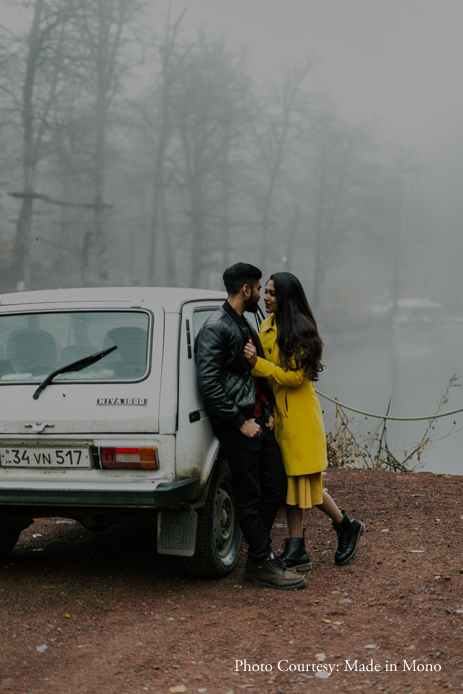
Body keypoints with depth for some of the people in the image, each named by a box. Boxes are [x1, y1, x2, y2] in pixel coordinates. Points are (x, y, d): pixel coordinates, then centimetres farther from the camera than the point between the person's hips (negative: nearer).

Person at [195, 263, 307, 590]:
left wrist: (269, 412, 11)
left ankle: (259, 554, 23)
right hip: (237, 427, -9)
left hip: (258, 422, 9)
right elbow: (209, 383, -19)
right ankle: (263, 565, 8)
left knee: (276, 488, 11)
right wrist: (240, 422, -18)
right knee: (249, 497, -1)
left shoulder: (245, 326, 19)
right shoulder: (215, 329, -12)